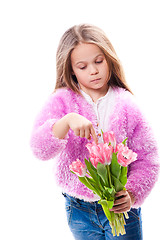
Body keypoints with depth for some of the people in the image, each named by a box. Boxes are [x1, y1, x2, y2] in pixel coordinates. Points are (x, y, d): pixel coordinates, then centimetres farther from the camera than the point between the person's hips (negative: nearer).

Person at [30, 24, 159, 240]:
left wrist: (132, 194, -21)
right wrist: (67, 120, -37)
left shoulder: (126, 105, -8)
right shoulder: (61, 101, -8)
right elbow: (39, 149, -21)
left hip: (120, 207, 0)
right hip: (79, 210, 1)